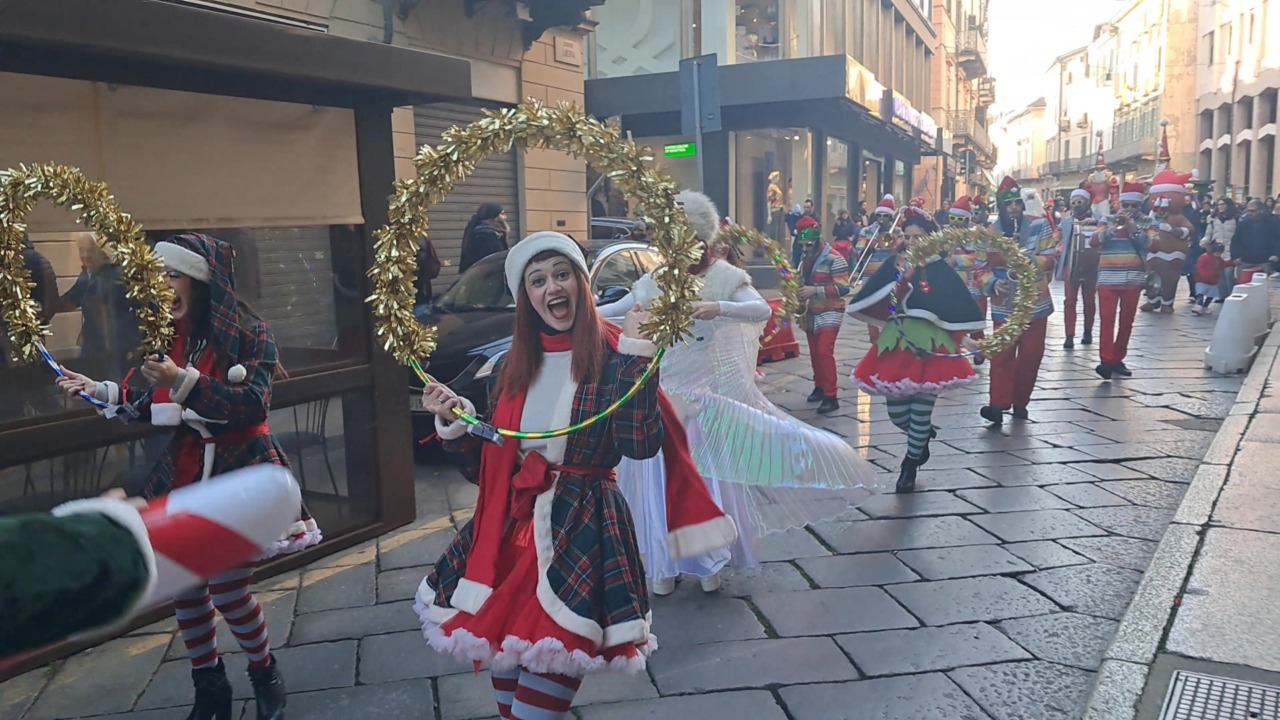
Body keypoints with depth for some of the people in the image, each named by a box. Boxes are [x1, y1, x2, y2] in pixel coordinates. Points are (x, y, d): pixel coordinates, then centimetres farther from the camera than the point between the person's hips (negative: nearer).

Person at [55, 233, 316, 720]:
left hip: (237, 473, -6)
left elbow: (254, 405, -20)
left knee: (229, 593, -3)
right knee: (184, 589, 9)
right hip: (183, 474, 6)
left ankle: (266, 677, 24)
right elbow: (158, 409, 15)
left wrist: (184, 381, -26)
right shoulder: (170, 337, 7)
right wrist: (101, 391, 9)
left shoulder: (248, 334, -10)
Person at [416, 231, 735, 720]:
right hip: (511, 525, 5)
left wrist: (636, 353, -23)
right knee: (503, 662, 16)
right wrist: (453, 420, -2)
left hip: (583, 529, -5)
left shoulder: (612, 354, -7)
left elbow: (641, 443, -22)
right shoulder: (515, 364, 8)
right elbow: (491, 461, 13)